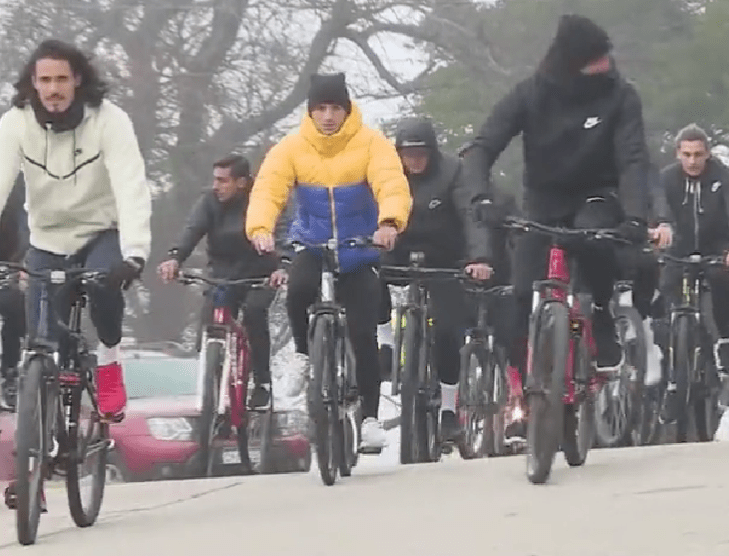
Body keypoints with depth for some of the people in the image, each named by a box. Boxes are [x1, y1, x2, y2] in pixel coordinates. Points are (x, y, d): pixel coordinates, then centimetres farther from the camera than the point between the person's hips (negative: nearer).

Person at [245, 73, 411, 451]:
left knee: (363, 334, -7)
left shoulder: (371, 144, -13)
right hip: (312, 246, 1)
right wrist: (260, 229, -43)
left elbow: (392, 184, -28)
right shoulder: (291, 148, -9)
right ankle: (304, 353, -4)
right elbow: (267, 190, -21)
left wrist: (390, 222, -50)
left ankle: (370, 417, 6)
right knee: (298, 289, -32)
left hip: (359, 253, 0)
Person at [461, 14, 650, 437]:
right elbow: (482, 149, -21)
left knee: (594, 236, -37)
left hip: (596, 196, -1)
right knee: (526, 297, -12)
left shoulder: (620, 96, -18)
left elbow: (633, 160, -24)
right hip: (545, 200, 1)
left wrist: (635, 216, -42)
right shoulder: (532, 95, -17)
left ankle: (602, 325, -15)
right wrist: (483, 198, -41)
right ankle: (522, 388, 4)